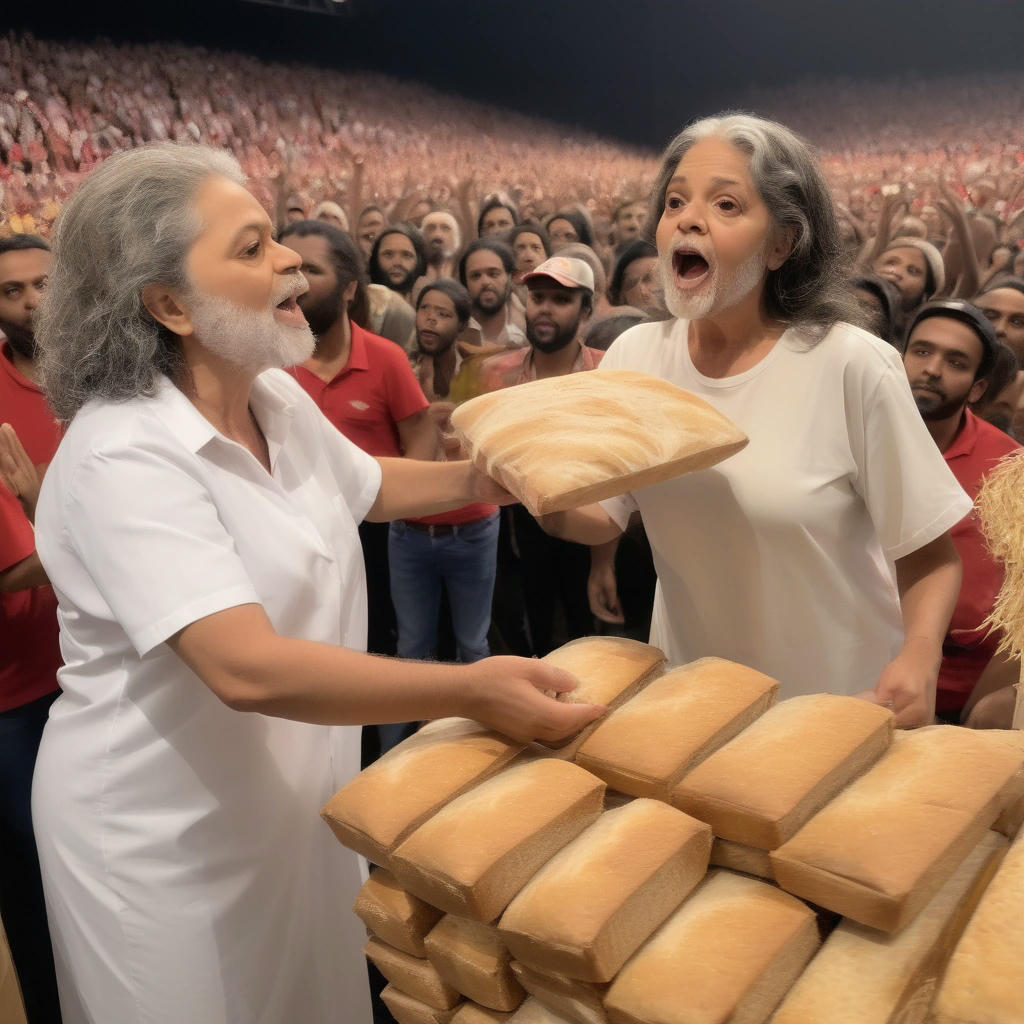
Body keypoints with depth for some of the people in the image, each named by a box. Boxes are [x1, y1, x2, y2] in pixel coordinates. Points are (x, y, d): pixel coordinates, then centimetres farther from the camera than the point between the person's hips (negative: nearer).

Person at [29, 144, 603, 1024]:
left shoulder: (279, 400, -2)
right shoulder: (121, 456, -28)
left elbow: (362, 486, 18)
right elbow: (249, 667, -37)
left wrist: (484, 480, 4)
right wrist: (472, 691, -39)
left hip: (293, 795, 7)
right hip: (159, 834, -7)